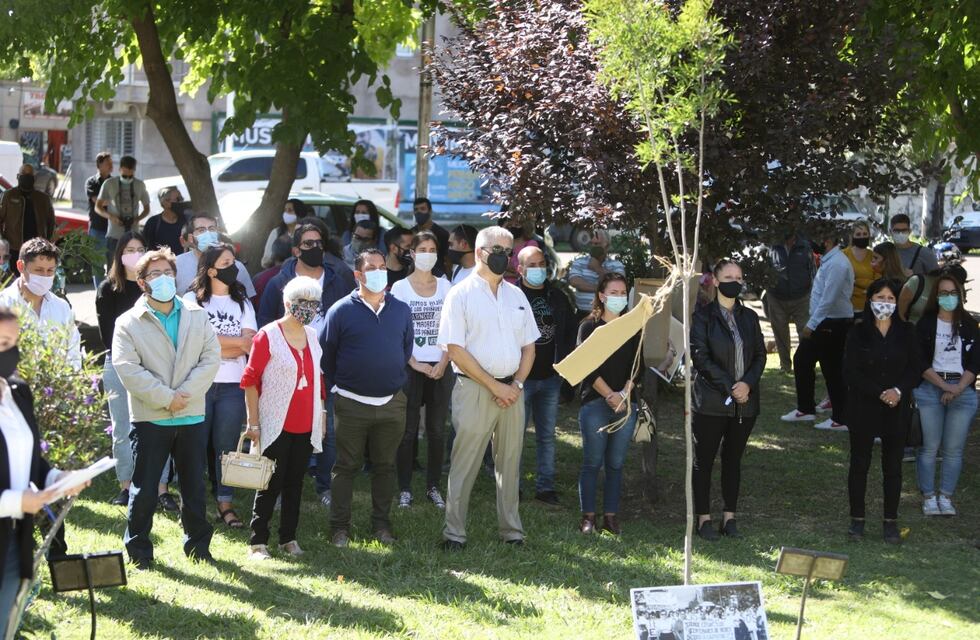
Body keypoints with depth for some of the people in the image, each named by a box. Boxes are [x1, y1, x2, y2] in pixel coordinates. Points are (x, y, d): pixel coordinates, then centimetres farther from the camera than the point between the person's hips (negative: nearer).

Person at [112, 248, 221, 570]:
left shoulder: (197, 317, 7)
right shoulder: (129, 323, -2)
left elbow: (211, 358, -1)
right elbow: (128, 369, -12)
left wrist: (186, 392, -14)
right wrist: (165, 397, -16)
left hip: (192, 416, 3)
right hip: (150, 419, -3)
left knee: (194, 486, 12)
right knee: (144, 489, 0)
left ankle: (198, 544, 24)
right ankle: (138, 551, 10)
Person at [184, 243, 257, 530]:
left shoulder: (242, 303, 13)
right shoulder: (193, 300, 1)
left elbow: (249, 346, 0)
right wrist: (237, 342, -6)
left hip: (232, 385, 3)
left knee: (227, 446, 4)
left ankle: (225, 503, 10)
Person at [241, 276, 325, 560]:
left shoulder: (313, 336, 10)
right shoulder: (268, 336, -9)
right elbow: (250, 381, -8)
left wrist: (321, 418, 16)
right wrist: (253, 422, -10)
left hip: (306, 427, 5)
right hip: (276, 426, -5)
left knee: (295, 483, 10)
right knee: (271, 484, -2)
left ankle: (288, 538, 19)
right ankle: (257, 541, 6)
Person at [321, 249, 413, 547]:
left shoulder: (401, 310, 5)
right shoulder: (341, 311, -5)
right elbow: (326, 355, 2)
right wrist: (336, 388, 5)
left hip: (391, 403, 3)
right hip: (351, 404, -3)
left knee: (385, 466, 10)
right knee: (346, 466, 2)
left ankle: (381, 524, 19)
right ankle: (340, 527, 7)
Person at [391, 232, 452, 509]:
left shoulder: (444, 286, 8)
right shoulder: (400, 287, 0)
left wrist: (443, 364, -7)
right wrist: (415, 364, -12)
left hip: (440, 368, 2)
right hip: (411, 367, -2)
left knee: (436, 430, 4)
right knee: (409, 430, -2)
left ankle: (433, 487, 12)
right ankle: (404, 488, 4)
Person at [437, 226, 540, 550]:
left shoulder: (516, 295, 13)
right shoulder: (461, 295, -5)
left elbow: (529, 346, 15)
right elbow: (455, 350, -11)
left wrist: (517, 384, -2)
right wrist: (495, 386, -13)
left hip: (512, 391, 5)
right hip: (474, 389, -5)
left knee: (509, 462, 10)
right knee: (464, 464, -3)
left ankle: (511, 529, 18)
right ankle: (454, 532, 3)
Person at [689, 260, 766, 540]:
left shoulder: (749, 317, 11)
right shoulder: (703, 317, -4)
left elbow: (760, 355, 8)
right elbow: (700, 357, -11)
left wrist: (747, 383, -10)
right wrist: (729, 387, -15)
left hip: (745, 402, 4)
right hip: (711, 402, -4)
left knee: (733, 459, 9)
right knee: (704, 460, 1)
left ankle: (729, 517, 15)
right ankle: (704, 519, 7)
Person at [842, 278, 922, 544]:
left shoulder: (906, 333, 4)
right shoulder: (858, 333, -2)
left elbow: (915, 369, 2)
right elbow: (851, 372, -8)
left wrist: (898, 391, -16)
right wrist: (880, 393, -16)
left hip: (897, 409, 1)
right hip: (863, 407, -1)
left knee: (893, 465, 4)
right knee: (860, 462, 4)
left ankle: (891, 522, 9)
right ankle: (857, 519, 12)